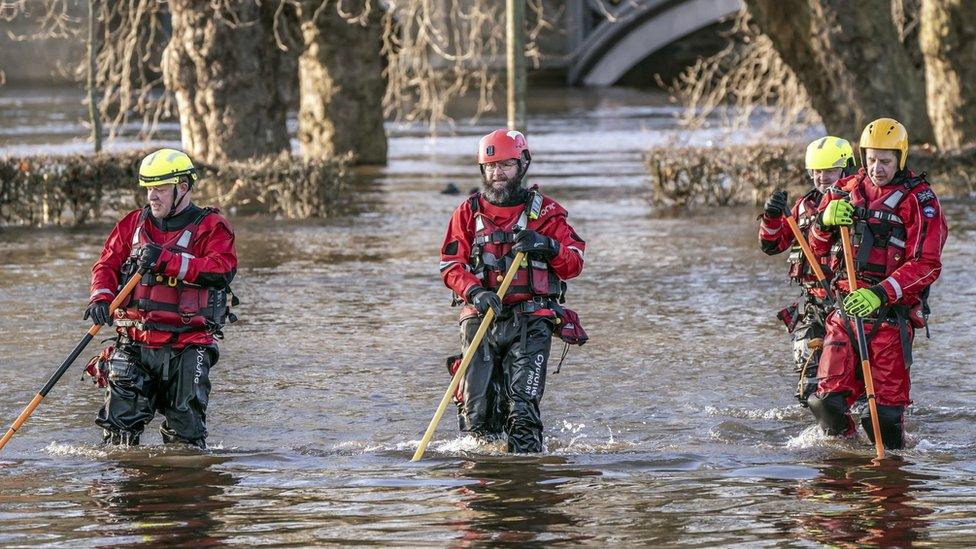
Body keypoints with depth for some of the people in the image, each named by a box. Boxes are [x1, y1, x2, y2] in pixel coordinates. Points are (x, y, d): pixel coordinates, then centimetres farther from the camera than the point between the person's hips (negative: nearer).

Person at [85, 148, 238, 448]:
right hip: (134, 343, 4)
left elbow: (223, 268, -16)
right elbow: (106, 265, 12)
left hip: (186, 347, -4)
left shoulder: (210, 227, 0)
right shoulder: (133, 224, 15)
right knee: (120, 425, -2)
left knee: (185, 431, -1)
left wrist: (167, 260, -24)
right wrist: (101, 298, -11)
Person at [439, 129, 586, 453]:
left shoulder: (545, 212, 9)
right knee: (476, 406, -5)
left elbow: (574, 265, 5)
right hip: (481, 317, 2)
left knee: (522, 403, -16)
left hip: (530, 320, -2)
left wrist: (547, 246, -14)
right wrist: (475, 292, -15)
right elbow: (450, 266, 4)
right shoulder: (468, 213, 12)